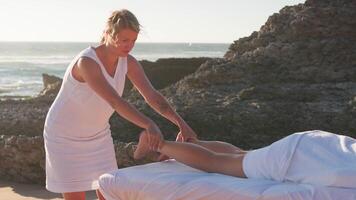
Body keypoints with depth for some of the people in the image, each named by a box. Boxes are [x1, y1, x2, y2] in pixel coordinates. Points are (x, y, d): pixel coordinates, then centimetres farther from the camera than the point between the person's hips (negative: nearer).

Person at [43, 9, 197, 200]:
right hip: (65, 136, -7)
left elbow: (152, 96, -18)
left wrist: (181, 123, -32)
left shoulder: (128, 62, -11)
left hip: (97, 134, 7)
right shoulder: (86, 62, -34)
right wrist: (149, 125, -55)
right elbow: (114, 101, -44)